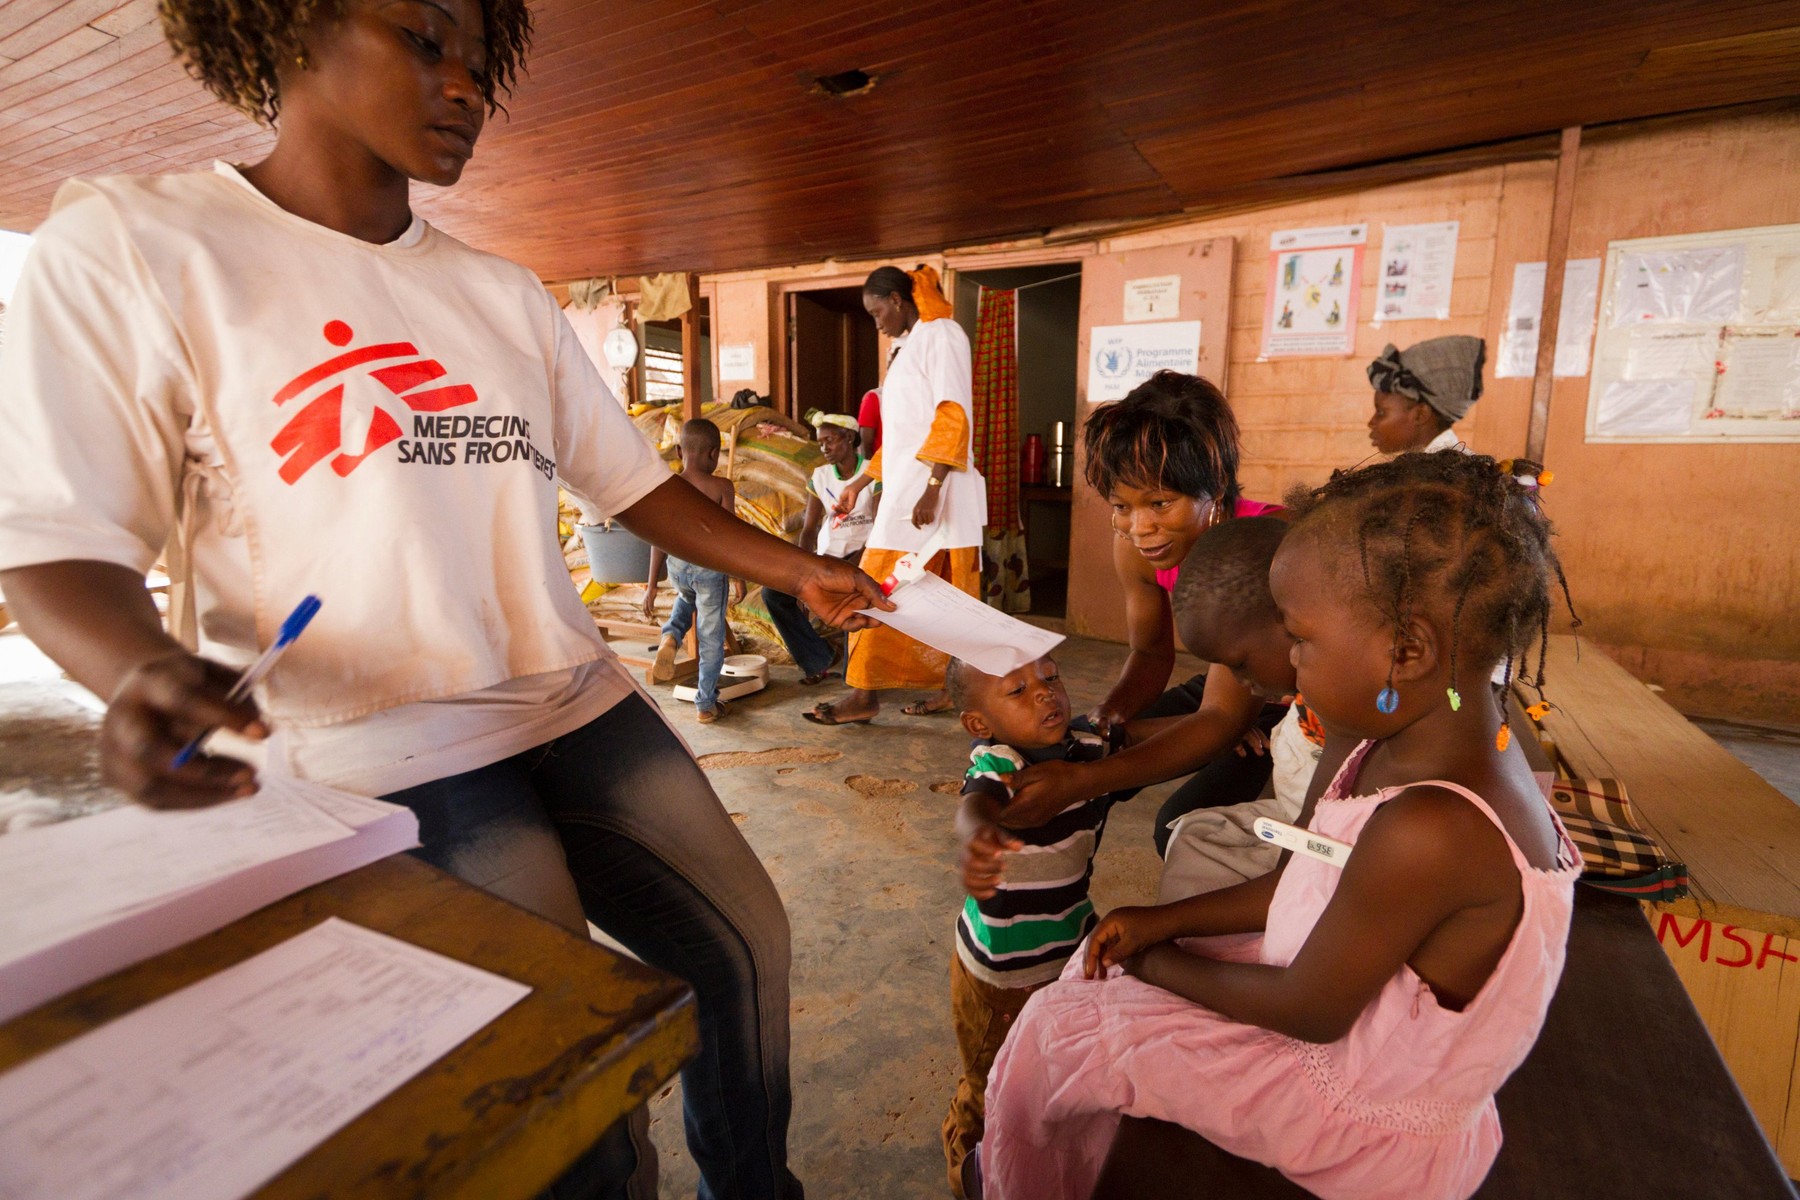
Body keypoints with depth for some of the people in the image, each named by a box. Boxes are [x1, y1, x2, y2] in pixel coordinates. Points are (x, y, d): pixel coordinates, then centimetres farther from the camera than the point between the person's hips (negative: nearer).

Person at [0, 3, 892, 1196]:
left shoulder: (506, 292, 13)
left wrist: (795, 569, 7)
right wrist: (141, 671, -25)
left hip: (576, 700, 5)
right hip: (382, 748, -4)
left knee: (745, 938, 3)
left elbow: (632, 480, 13)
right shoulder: (130, 243, -1)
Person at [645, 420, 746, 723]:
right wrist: (738, 577, -1)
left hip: (677, 566, 4)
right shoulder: (721, 487, -11)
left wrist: (652, 585, 4)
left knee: (687, 600, 39)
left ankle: (670, 636, 10)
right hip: (710, 566, -3)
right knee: (710, 636, 11)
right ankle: (706, 704, 20)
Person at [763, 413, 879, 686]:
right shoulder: (820, 476, 7)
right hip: (828, 556, 5)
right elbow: (809, 528, 4)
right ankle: (820, 660, 3)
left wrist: (851, 566, -26)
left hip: (863, 553, -5)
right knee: (773, 591, -11)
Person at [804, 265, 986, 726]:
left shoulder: (941, 334, -5)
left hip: (929, 488, -9)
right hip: (905, 487, 9)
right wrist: (860, 483, 21)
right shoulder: (909, 346, 22)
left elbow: (954, 415, -16)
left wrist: (931, 488, -23)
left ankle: (866, 694, -2)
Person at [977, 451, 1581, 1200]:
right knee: (1103, 968, 16)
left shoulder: (1427, 832, -38)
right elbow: (1315, 882, 2)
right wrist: (1167, 921, 0)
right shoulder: (1449, 740, -9)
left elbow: (1310, 1012, -24)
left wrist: (1161, 963, -9)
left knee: (1053, 1034, -3)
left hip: (1367, 1120, -8)